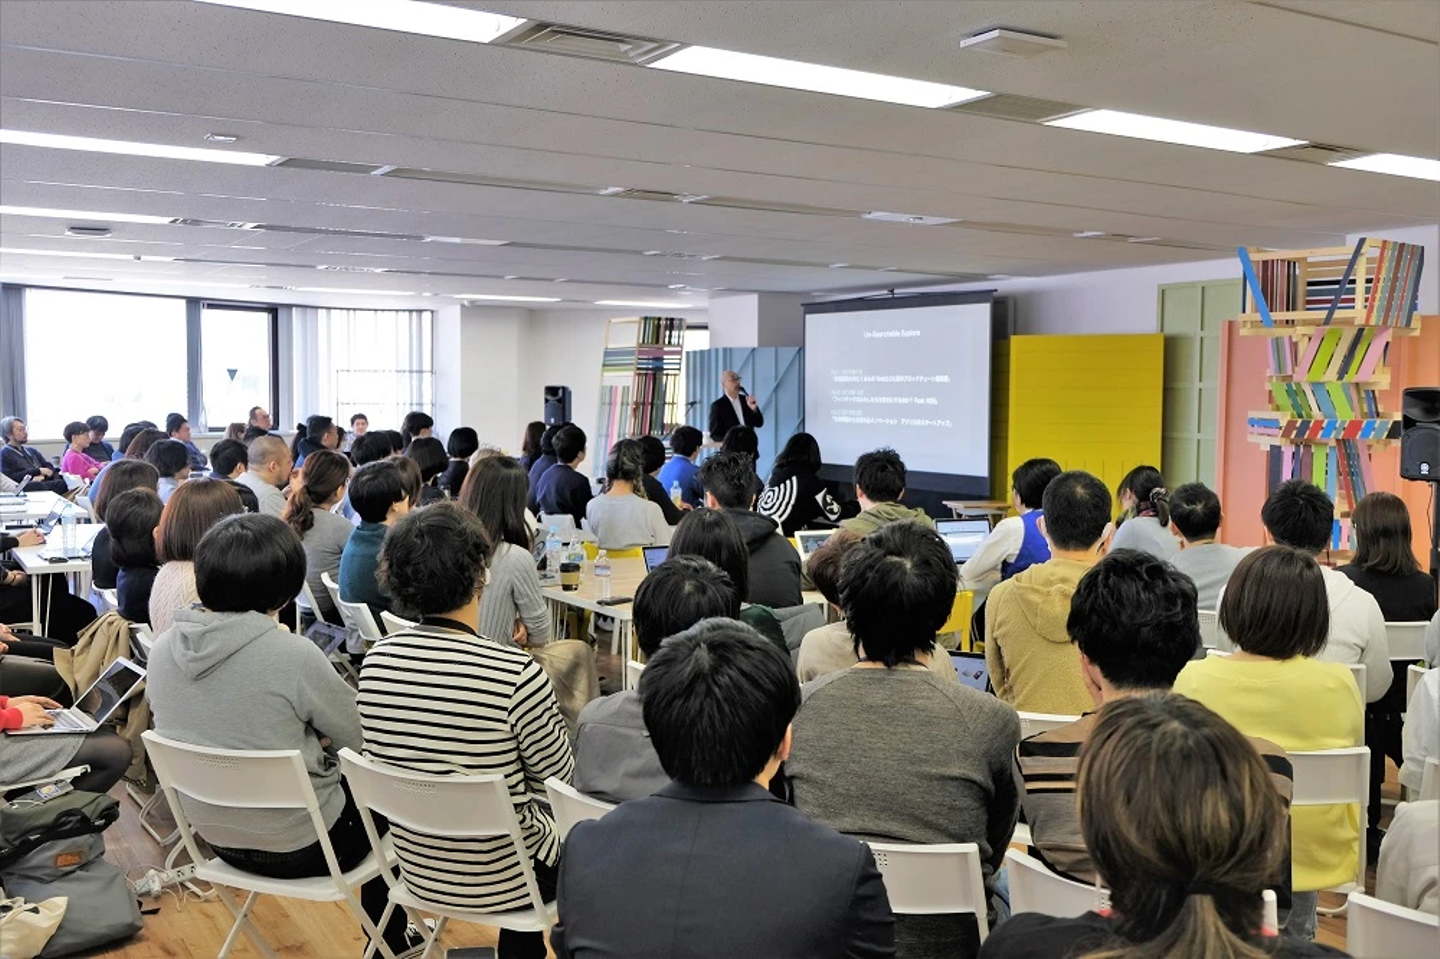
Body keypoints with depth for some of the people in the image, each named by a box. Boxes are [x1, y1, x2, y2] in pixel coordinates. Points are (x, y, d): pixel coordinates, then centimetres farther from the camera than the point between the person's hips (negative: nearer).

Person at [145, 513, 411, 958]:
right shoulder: (292, 655, -27)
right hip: (298, 844, -6)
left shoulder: (164, 647, -9)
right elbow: (363, 740, -13)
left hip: (215, 833, 6)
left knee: (343, 778, 28)